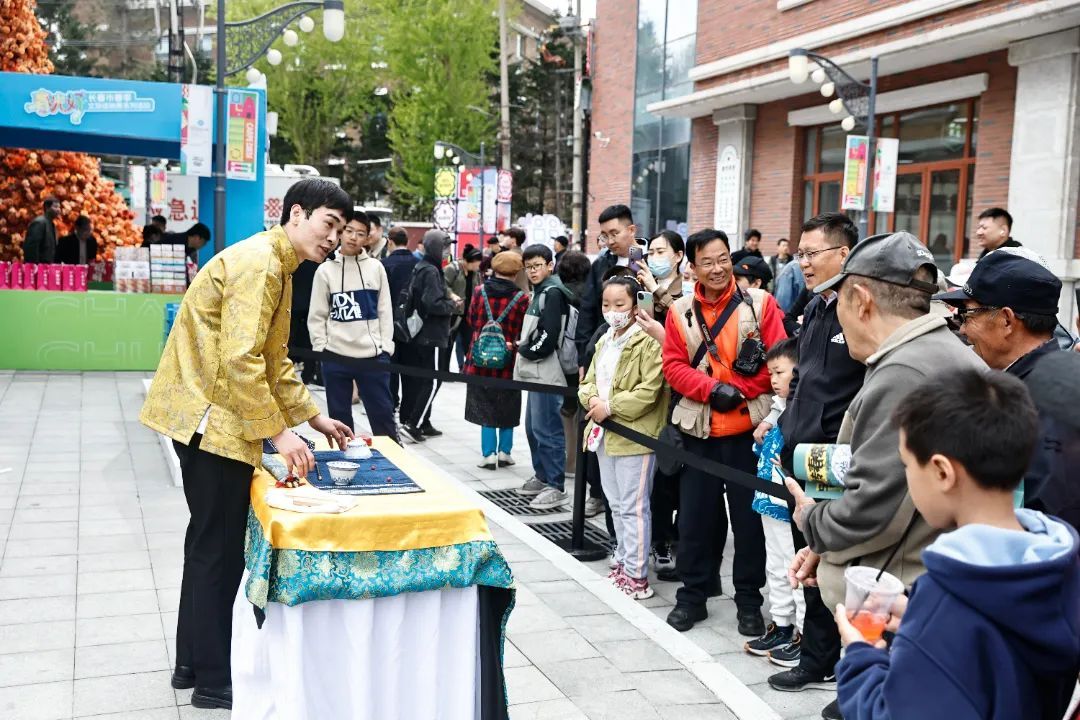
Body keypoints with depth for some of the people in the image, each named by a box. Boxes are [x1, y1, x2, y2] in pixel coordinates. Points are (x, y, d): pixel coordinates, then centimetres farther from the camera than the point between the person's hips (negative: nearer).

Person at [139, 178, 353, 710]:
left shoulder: (277, 267, 16)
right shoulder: (258, 263, -17)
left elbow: (273, 361, 20)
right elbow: (239, 361, -26)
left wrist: (314, 417, 16)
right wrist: (280, 433, -23)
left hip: (210, 417, 11)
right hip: (210, 419, -11)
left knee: (210, 541, 18)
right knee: (220, 549, -1)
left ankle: (193, 662, 30)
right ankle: (215, 681, 11)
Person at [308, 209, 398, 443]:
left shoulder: (376, 267, 6)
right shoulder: (325, 270, 3)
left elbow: (385, 310, 7)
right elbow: (317, 315, 4)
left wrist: (386, 346, 0)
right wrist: (321, 349, -4)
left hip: (373, 355, 0)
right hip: (336, 357, 0)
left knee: (383, 413, 6)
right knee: (339, 416, 10)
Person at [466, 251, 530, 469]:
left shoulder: (480, 292, -5)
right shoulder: (522, 298, -11)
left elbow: (472, 321, 6)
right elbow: (524, 331, -5)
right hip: (509, 362, -1)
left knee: (485, 407, 9)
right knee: (507, 409, 14)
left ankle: (489, 454, 6)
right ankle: (504, 452, 17)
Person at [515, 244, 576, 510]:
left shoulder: (553, 293, -12)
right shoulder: (539, 292, 18)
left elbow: (548, 338, -19)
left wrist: (524, 349, -6)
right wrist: (524, 347, 6)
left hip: (547, 373, -10)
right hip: (535, 373, 10)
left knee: (547, 430, -8)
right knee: (533, 428, 16)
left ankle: (556, 487, -3)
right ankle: (542, 477, 27)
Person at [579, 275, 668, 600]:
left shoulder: (648, 342, -14)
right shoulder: (604, 341, 14)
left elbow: (648, 392, -20)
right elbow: (588, 380, 15)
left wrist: (610, 407, -18)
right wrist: (592, 399, -8)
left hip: (635, 437, -9)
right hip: (605, 434, 9)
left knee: (633, 507, -3)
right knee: (616, 504, 17)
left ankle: (636, 575, 4)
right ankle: (623, 564, 29)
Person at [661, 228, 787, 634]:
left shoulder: (760, 303, -2)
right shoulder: (680, 311, 5)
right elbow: (673, 366, 0)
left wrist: (739, 389, -15)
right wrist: (713, 389, -15)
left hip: (748, 427, -2)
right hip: (698, 429, 2)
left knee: (748, 515, 6)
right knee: (695, 514, 9)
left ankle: (749, 601, 18)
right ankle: (692, 595, 22)